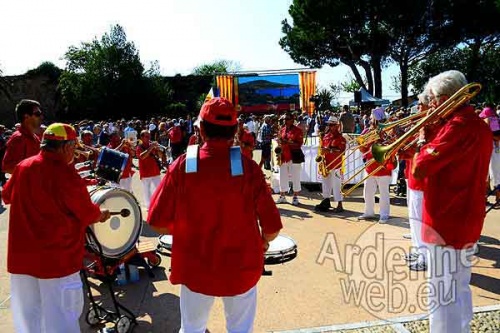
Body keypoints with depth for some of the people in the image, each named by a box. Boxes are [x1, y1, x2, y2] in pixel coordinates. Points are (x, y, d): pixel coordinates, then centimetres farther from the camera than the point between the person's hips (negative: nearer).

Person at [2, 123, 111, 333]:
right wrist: (102, 215, 10)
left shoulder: (23, 167, 0)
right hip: (57, 256, -6)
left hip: (22, 254, 6)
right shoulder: (65, 172, -17)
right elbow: (88, 214, -10)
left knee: (28, 316, 21)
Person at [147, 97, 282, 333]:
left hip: (195, 267, 1)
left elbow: (158, 223, -9)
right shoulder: (248, 167, -16)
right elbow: (272, 228, -13)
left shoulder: (182, 165, -14)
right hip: (241, 267, 0)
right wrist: (262, 242, 9)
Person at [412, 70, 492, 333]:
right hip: (466, 221, 10)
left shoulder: (458, 126, -20)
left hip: (446, 223, -10)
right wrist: (431, 138, 5)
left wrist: (422, 139, -7)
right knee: (459, 290, 22)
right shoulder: (478, 124, 11)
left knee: (443, 297, 1)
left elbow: (419, 169, -24)